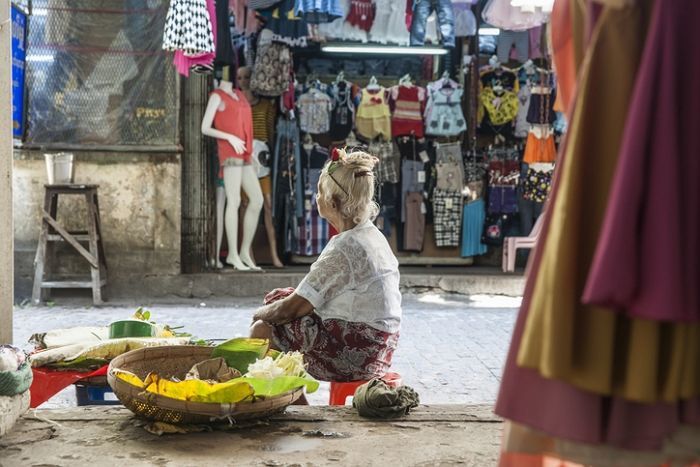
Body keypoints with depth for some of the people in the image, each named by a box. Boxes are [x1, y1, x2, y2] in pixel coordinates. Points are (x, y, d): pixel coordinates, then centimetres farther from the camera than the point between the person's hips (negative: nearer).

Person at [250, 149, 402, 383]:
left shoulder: (345, 248, -22)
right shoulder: (371, 235, 9)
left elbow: (292, 309, -17)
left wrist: (261, 314, 3)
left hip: (354, 354, -10)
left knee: (262, 330, -4)